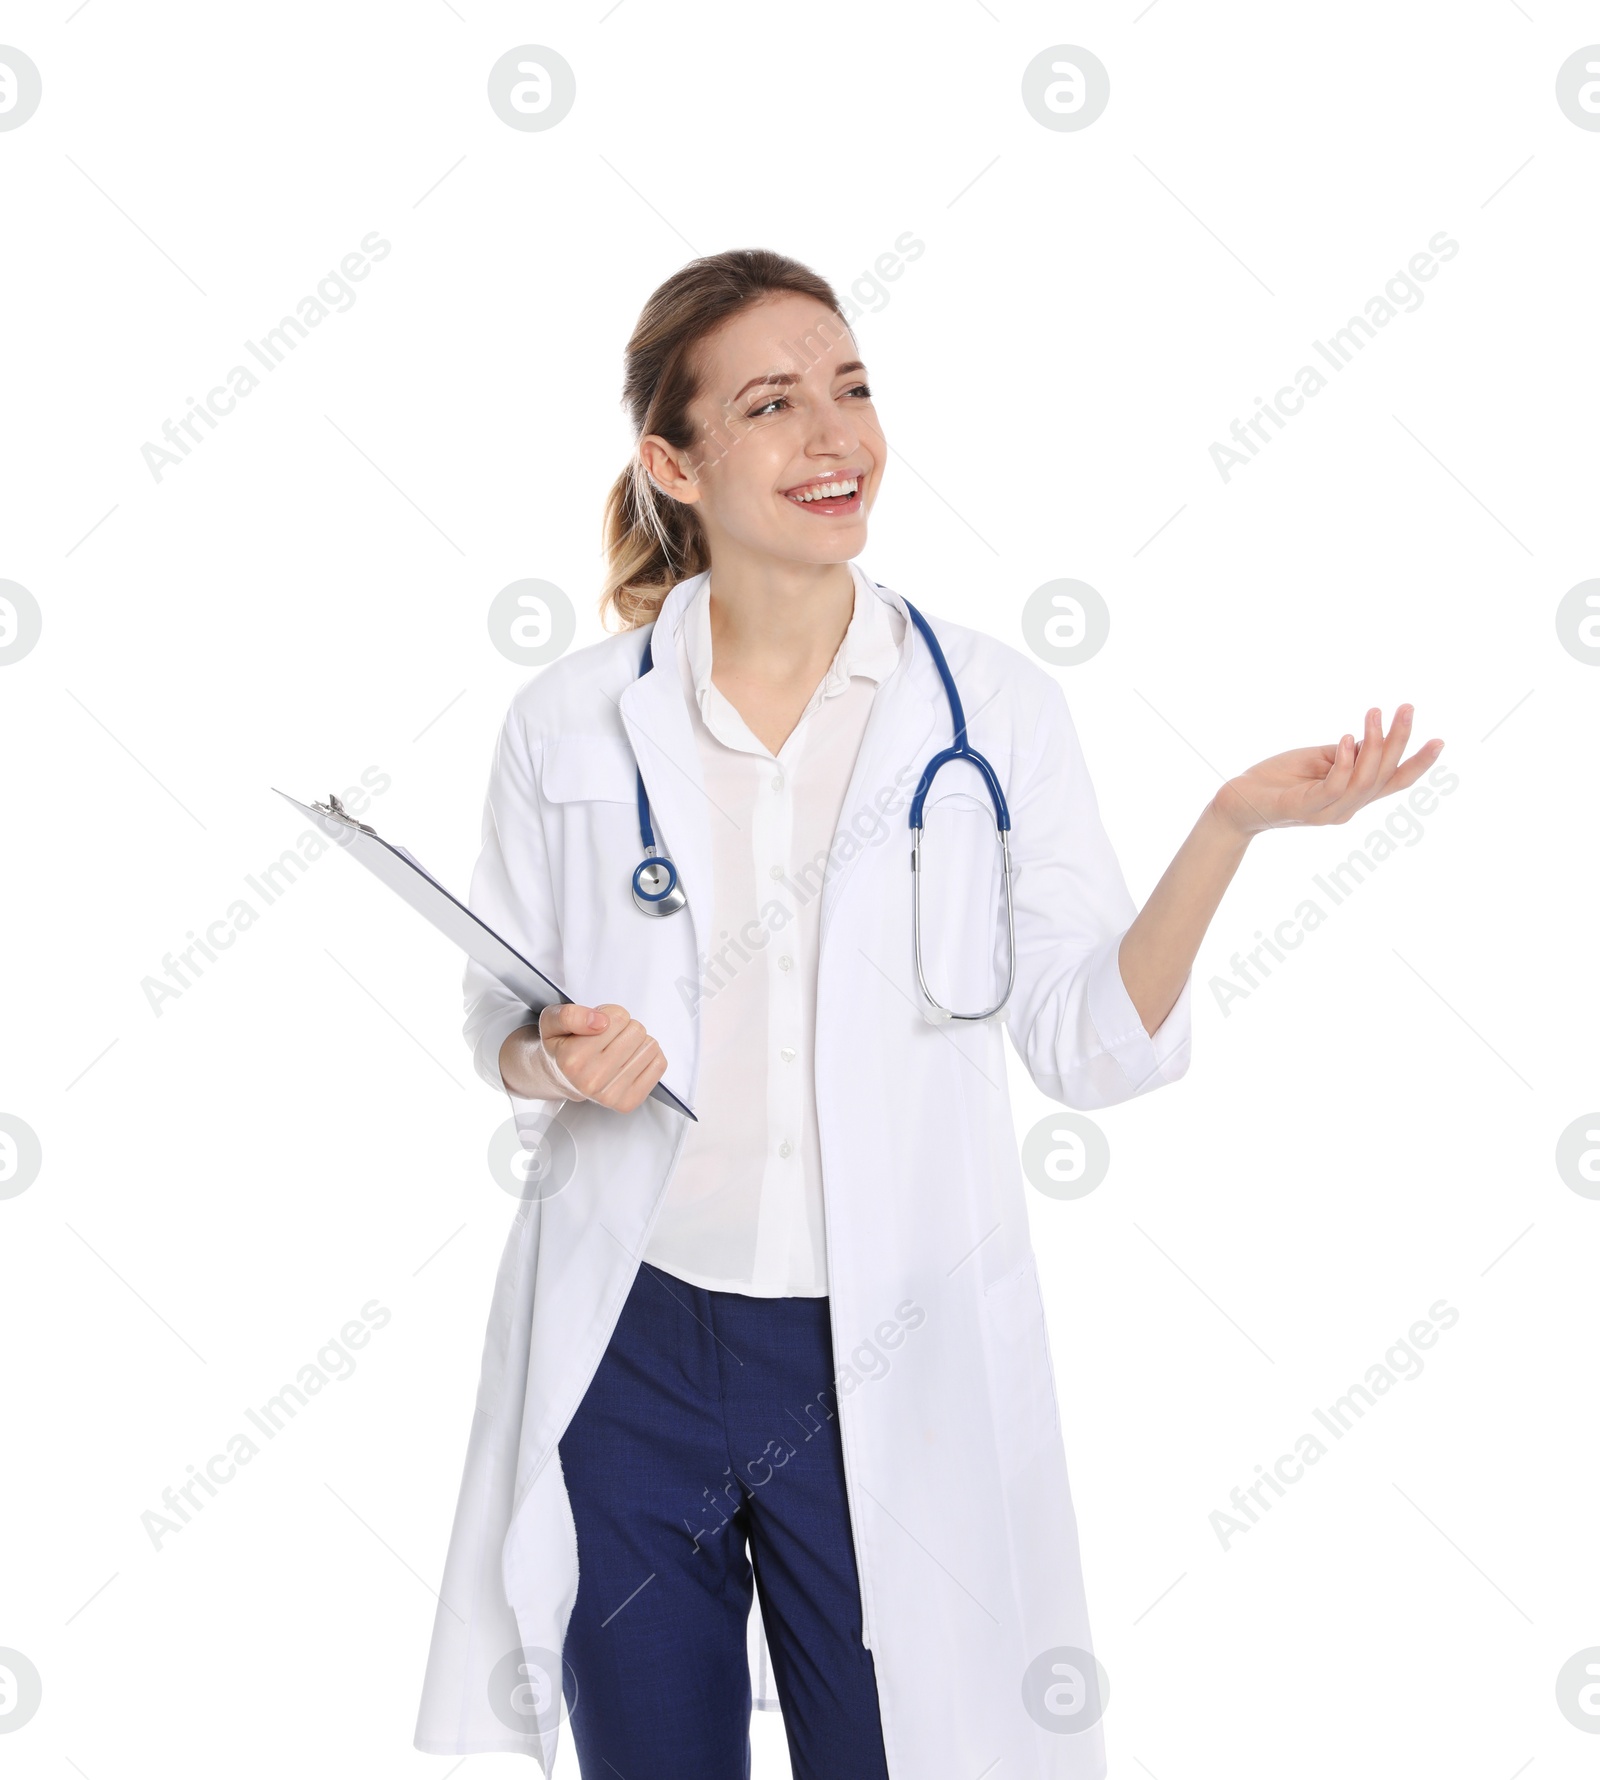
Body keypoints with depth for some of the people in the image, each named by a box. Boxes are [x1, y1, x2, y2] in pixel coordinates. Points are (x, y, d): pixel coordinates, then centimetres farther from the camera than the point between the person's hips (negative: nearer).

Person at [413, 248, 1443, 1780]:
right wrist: (555, 1060, -14)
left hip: (892, 1370, -1)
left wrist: (1227, 829, -18)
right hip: (627, 1352, 1)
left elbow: (1090, 1043, -5)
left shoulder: (993, 707, -3)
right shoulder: (569, 723, -1)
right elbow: (498, 1023, 9)